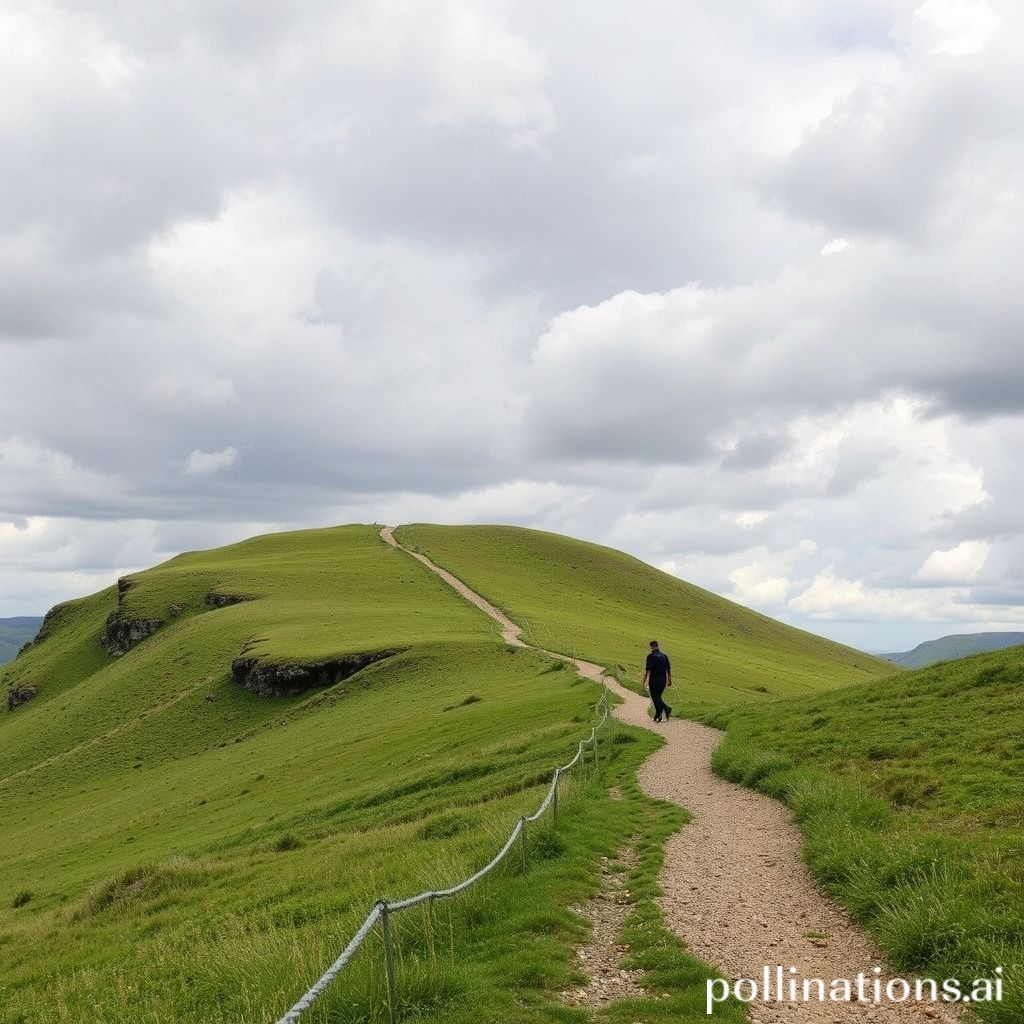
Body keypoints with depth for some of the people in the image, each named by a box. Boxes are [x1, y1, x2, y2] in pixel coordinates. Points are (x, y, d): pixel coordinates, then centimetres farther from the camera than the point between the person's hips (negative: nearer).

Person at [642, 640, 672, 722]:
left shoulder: (651, 656, -11)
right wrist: (669, 679, 16)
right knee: (658, 697, 16)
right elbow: (669, 668, 9)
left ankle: (667, 709, -23)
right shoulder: (664, 655, 6)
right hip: (663, 680, 6)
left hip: (654, 680, -6)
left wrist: (644, 681, -8)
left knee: (655, 698, 0)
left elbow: (648, 670, -14)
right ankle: (657, 716, 14)